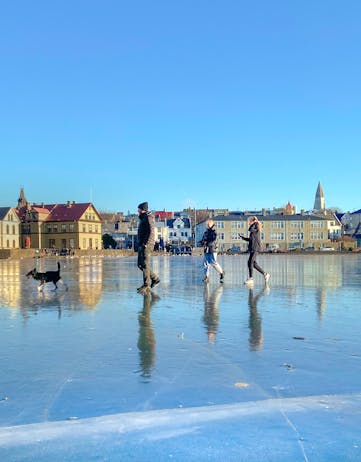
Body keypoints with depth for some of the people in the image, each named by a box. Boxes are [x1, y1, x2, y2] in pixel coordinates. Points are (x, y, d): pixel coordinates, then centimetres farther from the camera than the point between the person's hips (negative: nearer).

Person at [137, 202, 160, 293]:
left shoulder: (148, 218, -8)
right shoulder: (142, 218, 22)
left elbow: (151, 232, -17)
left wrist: (146, 243, -22)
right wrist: (140, 244, 18)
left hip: (146, 244, -10)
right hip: (141, 245, 10)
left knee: (145, 264, -9)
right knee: (140, 264, 9)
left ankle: (146, 285, -6)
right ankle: (155, 278, 17)